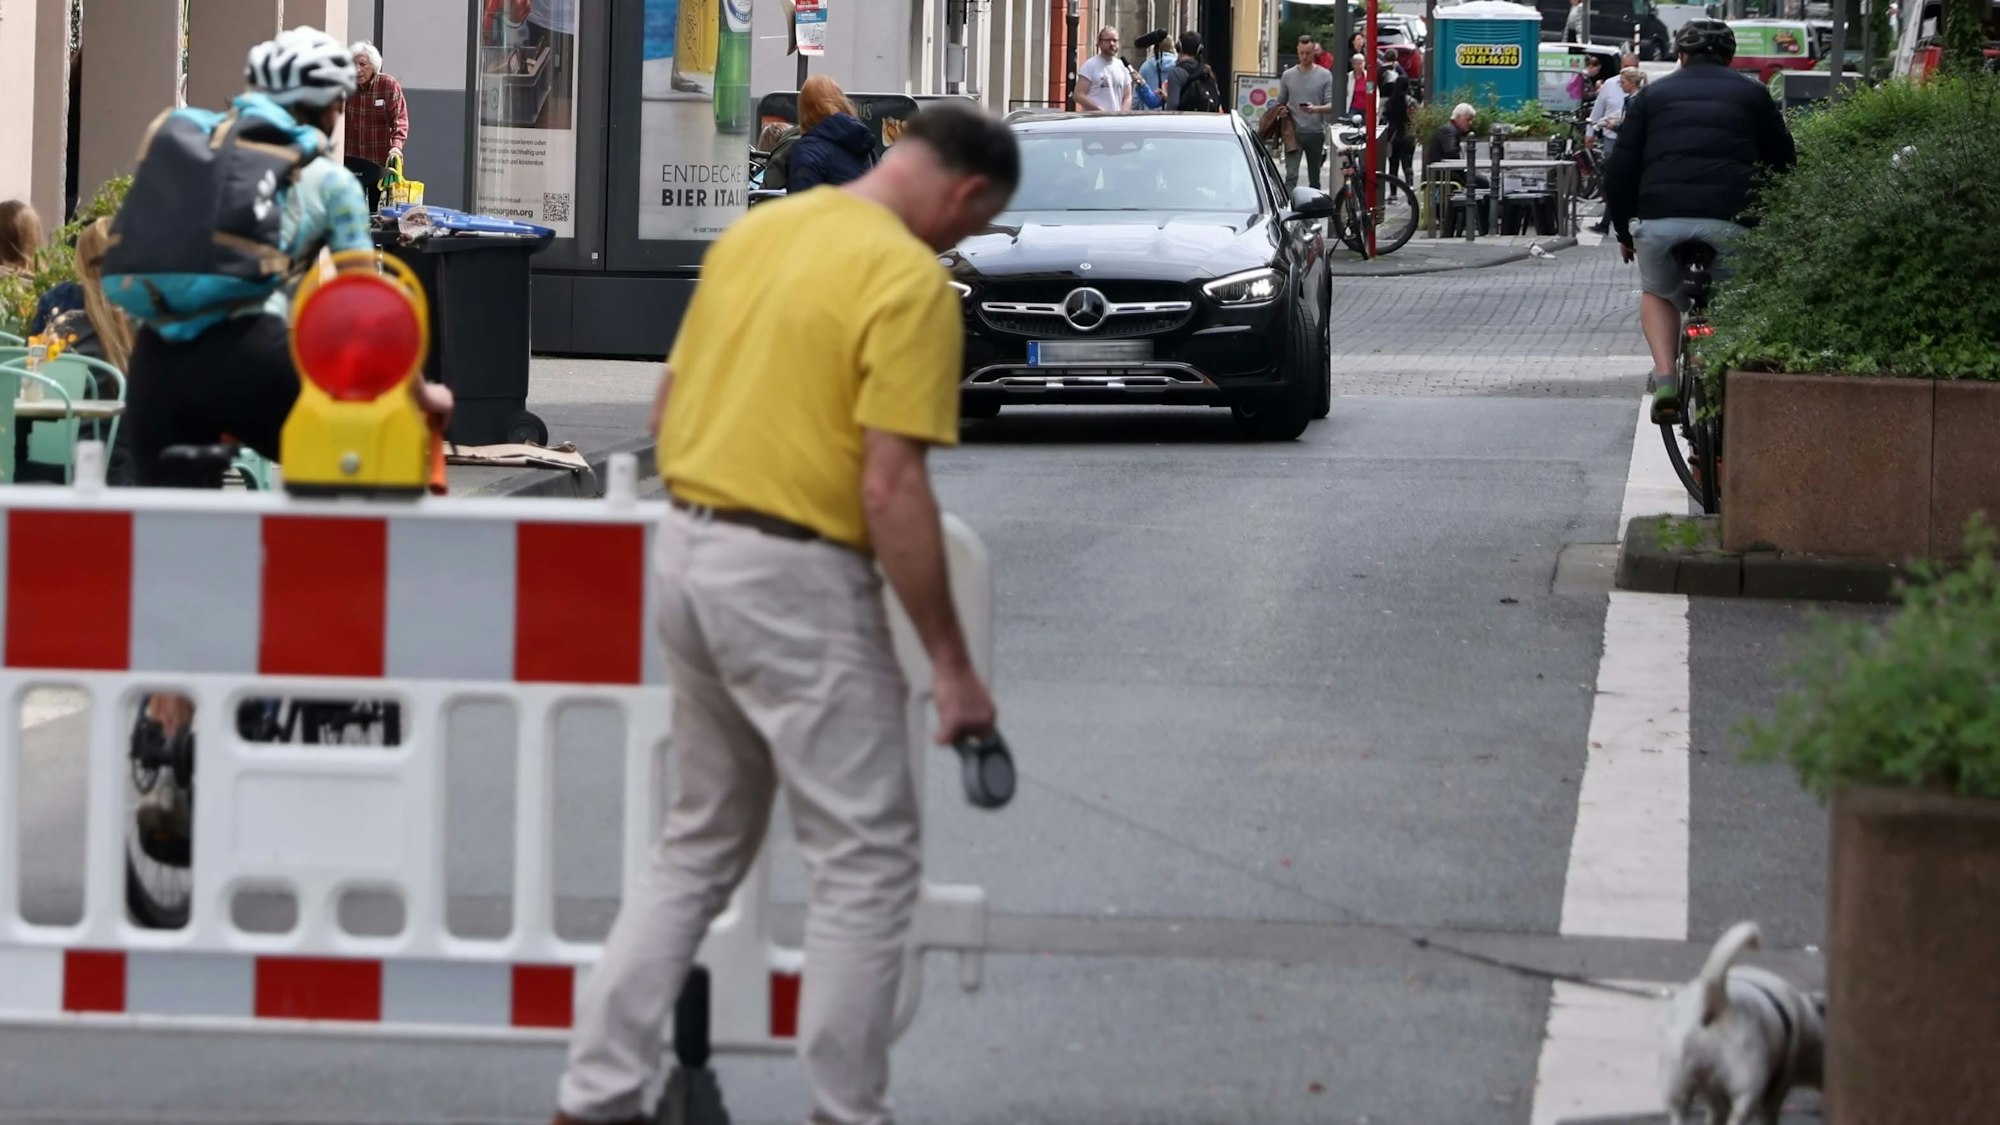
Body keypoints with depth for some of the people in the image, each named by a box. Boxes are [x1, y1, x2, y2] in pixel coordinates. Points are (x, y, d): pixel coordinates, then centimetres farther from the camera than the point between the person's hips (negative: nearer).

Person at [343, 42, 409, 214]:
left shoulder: (390, 86, -4)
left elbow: (400, 120, -10)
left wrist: (396, 146, -25)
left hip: (381, 162, -2)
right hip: (352, 161, 2)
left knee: (378, 211, -1)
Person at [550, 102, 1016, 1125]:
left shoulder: (754, 231, 11)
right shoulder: (910, 280, -14)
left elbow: (668, 408, 17)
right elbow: (892, 490, -20)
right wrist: (951, 664, -14)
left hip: (686, 552, 8)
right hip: (796, 580, -8)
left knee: (700, 846, 18)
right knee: (868, 862, 2)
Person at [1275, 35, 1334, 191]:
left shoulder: (1325, 76, 2)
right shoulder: (1288, 75, 9)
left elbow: (1331, 105, -3)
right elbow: (1280, 102, 16)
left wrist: (1315, 109, -23)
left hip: (1315, 133, 0)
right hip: (1293, 132, 0)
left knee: (1314, 178, 10)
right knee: (1291, 176, -13)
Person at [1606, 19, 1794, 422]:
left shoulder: (1653, 97, 19)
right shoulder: (1751, 94, 19)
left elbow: (1619, 173, 14)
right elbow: (1783, 162, 20)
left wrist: (1624, 231, 24)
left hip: (1660, 218, 1)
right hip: (1729, 219, -1)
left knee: (1658, 294, 25)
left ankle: (1664, 377, 5)